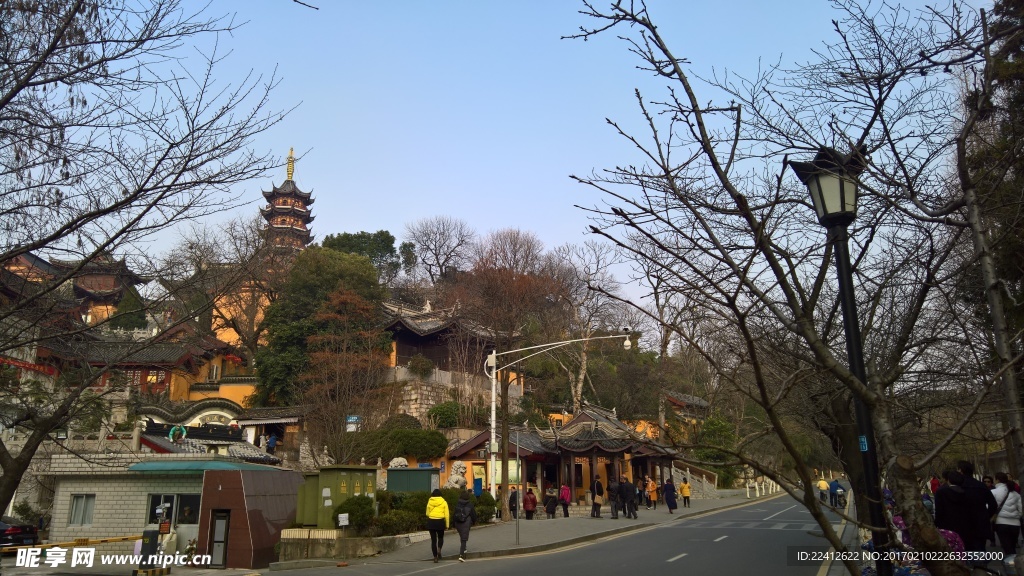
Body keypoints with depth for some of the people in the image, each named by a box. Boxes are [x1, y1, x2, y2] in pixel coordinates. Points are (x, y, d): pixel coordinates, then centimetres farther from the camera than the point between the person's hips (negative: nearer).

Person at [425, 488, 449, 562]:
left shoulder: (429, 501, 2)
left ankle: (435, 557, 6)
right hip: (440, 522, -1)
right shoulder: (443, 502, 0)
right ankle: (439, 549, -6)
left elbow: (427, 513, 7)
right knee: (440, 537, 21)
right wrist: (447, 525, 3)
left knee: (433, 540, 9)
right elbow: (447, 515, -3)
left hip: (431, 521, 1)